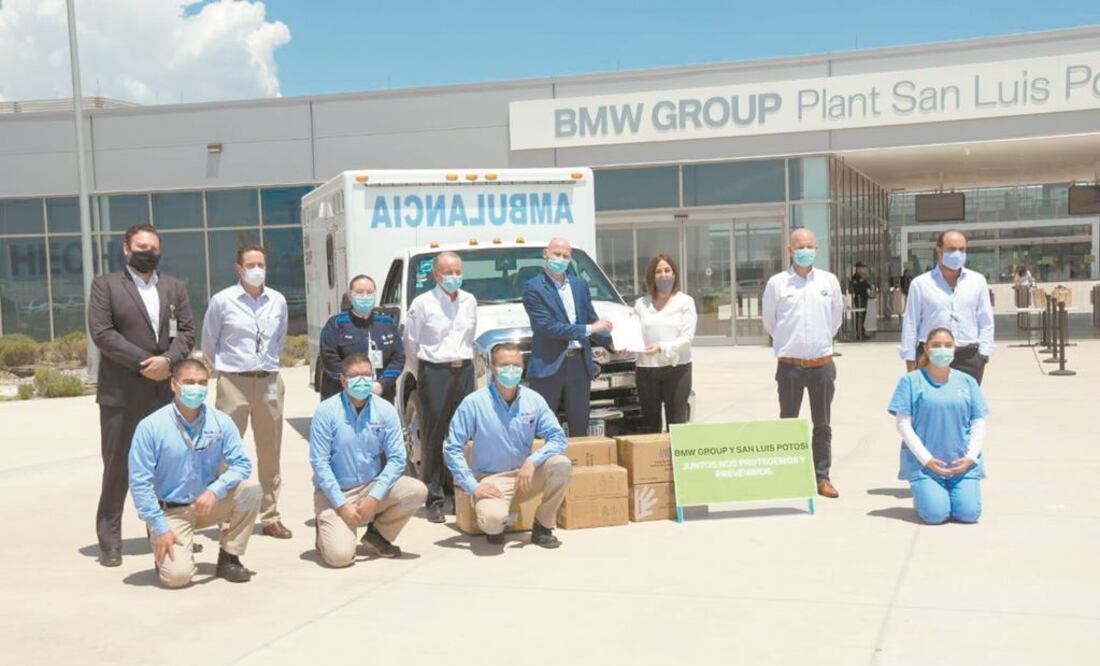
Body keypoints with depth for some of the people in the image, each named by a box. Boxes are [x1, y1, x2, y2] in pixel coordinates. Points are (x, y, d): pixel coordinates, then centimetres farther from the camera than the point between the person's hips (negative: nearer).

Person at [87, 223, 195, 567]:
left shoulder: (175, 287, 15)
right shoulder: (105, 285, 3)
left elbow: (186, 331, 7)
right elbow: (101, 332, -8)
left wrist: (168, 360, -12)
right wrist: (143, 363, -13)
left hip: (167, 390, 4)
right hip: (121, 392, -3)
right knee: (117, 467, 0)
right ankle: (109, 542, 7)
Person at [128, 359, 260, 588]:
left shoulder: (220, 421, -5)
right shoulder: (150, 427, -13)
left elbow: (241, 464, -8)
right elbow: (140, 482, -13)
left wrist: (214, 491, -26)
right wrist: (159, 527, -18)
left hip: (209, 504, 4)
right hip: (170, 511, -3)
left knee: (250, 489, -22)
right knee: (177, 575, -23)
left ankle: (228, 558, -5)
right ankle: (163, 550, 15)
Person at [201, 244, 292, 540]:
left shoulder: (278, 301, 6)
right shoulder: (222, 301, -5)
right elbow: (209, 343, 7)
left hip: (269, 382, 4)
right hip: (233, 382, -3)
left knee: (270, 453, 8)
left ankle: (271, 517, 17)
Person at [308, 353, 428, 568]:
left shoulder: (385, 411, -3)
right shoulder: (326, 411, -11)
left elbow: (397, 459, -6)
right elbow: (319, 462, -12)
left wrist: (374, 497, -18)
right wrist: (342, 505, -17)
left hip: (372, 487, 3)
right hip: (334, 493, -3)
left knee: (417, 491, -21)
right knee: (340, 556, -23)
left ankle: (377, 536, 5)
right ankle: (326, 530, 16)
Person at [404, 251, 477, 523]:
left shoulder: (470, 301, 9)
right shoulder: (423, 303, -4)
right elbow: (410, 343, 3)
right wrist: (422, 373, 9)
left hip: (464, 370, 4)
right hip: (434, 373, -4)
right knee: (434, 438, -2)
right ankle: (434, 499, 3)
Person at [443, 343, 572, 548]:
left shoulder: (534, 400, -2)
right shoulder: (474, 403, -11)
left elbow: (557, 437, -6)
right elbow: (452, 449, -11)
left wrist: (532, 461, -23)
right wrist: (473, 487, -19)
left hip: (525, 474, 4)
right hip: (491, 479, -4)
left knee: (561, 464, -24)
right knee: (492, 518, -34)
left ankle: (543, 527, -4)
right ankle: (496, 527, 6)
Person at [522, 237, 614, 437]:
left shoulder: (580, 285, 13)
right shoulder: (533, 288, -6)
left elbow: (592, 320, 18)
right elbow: (547, 327, -16)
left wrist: (611, 342, -1)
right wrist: (588, 329, -15)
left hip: (580, 363, 6)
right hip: (548, 365, -5)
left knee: (579, 426, 10)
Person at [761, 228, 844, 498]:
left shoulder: (829, 280, 3)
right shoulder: (777, 283, -3)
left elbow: (837, 316, 15)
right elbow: (769, 321, 8)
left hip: (822, 363, 2)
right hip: (789, 365, -2)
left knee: (823, 425, 8)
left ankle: (822, 477, 17)